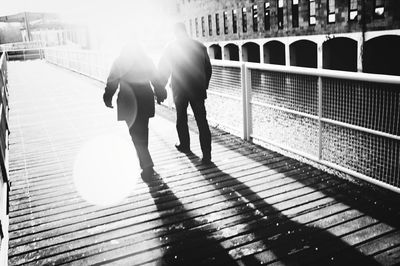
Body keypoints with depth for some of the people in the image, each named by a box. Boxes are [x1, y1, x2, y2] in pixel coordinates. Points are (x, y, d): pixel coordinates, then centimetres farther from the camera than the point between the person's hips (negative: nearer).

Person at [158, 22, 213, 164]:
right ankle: (206, 154, -4)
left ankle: (185, 145, 33)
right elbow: (208, 69, 9)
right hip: (198, 90, 1)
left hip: (180, 90, -1)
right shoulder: (200, 46, 4)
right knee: (202, 121, 0)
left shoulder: (171, 47, -2)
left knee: (181, 119, 19)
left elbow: (163, 70, -1)